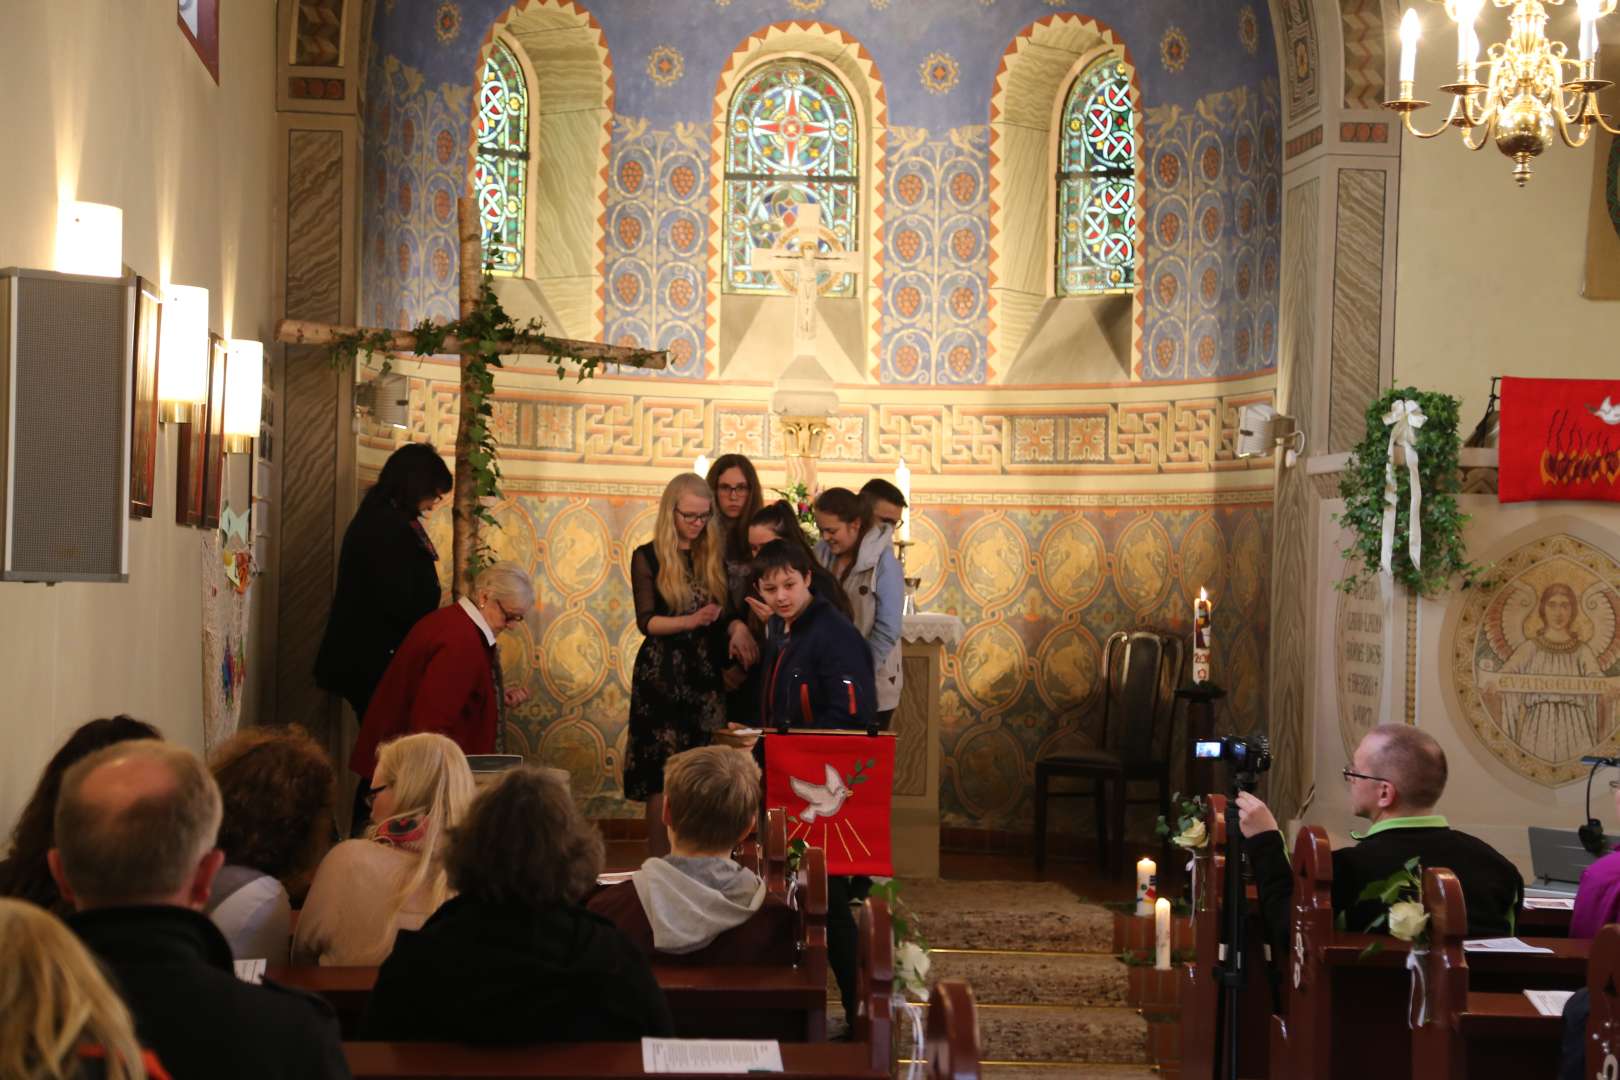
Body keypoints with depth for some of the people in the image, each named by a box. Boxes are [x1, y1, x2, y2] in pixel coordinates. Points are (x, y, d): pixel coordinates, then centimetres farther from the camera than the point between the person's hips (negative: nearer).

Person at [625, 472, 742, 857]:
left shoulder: (714, 557, 11)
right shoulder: (648, 557, 1)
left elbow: (726, 613, 13)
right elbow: (646, 621, -7)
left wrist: (737, 625, -10)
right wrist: (692, 621, -22)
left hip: (706, 676, 3)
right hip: (661, 677, -3)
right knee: (662, 780, -6)